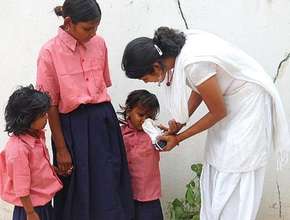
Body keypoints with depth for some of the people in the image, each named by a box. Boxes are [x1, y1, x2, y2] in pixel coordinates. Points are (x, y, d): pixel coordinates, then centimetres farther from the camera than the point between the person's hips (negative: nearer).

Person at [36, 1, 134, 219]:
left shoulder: (99, 44, 1)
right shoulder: (50, 52, -11)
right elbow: (51, 105, -8)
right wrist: (61, 148, -7)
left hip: (104, 121, 4)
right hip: (73, 127, -4)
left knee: (109, 189, 8)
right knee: (79, 193, 7)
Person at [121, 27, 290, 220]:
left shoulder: (193, 64, -32)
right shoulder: (177, 46, -8)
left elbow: (218, 112, -18)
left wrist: (178, 138, -9)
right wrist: (180, 122, -2)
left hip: (249, 104, -8)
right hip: (228, 100, 9)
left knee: (235, 180, -6)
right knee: (215, 175, 10)